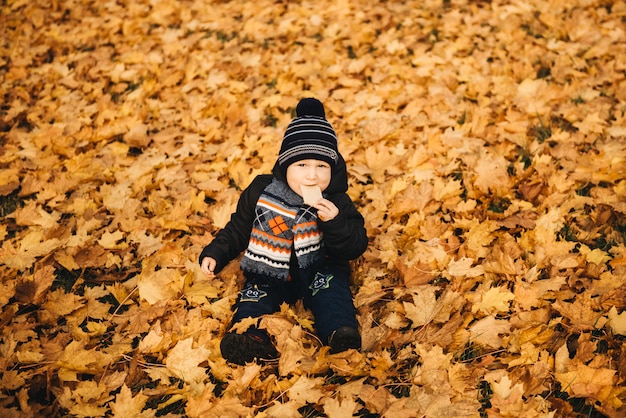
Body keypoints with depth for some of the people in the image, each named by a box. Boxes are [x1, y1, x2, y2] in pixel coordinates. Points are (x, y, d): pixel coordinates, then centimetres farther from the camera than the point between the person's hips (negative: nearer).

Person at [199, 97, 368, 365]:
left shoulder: (336, 203, -7)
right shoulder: (261, 191, -5)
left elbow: (356, 248, -10)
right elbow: (239, 228, 9)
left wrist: (334, 221, -27)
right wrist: (215, 254, -1)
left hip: (319, 269, -1)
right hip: (270, 272, 1)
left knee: (332, 287, -27)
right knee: (255, 293, -23)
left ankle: (340, 332, -44)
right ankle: (249, 334, -45)